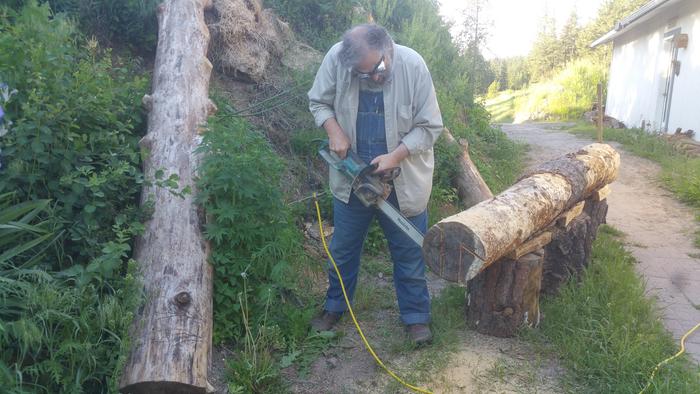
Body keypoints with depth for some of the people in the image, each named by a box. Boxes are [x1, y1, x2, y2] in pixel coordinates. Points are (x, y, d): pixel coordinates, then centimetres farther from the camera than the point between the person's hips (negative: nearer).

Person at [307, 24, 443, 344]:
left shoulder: (412, 65, -20)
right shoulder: (336, 58, -16)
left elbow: (429, 127, -14)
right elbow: (318, 101, 1)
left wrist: (394, 156, -24)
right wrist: (334, 131, -16)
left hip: (402, 180, -2)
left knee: (409, 251, 9)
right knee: (343, 247, 17)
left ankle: (416, 316, 27)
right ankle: (335, 306, 38)